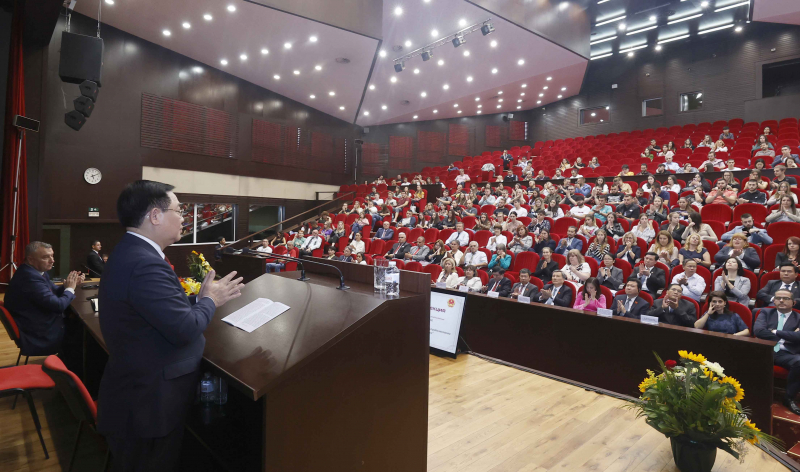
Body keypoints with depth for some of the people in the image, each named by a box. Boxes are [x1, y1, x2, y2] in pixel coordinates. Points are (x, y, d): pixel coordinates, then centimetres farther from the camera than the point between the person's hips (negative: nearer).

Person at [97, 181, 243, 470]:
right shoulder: (145, 264, -29)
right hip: (148, 403, -10)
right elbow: (185, 329, -29)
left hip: (137, 389, 10)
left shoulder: (130, 252, 5)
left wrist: (201, 298, 2)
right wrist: (209, 301, -12)